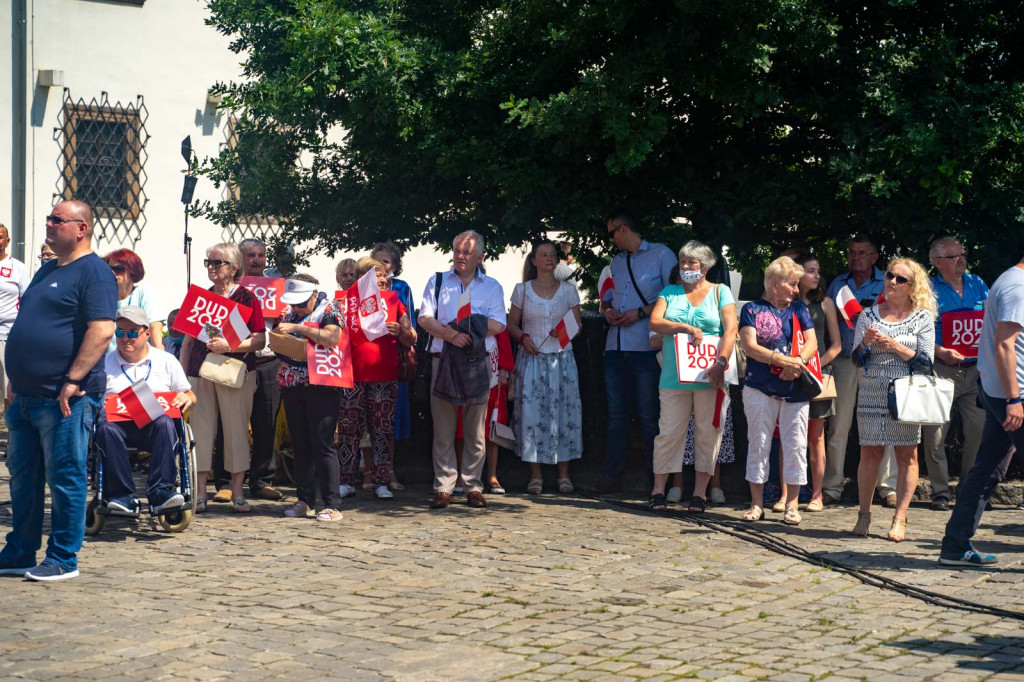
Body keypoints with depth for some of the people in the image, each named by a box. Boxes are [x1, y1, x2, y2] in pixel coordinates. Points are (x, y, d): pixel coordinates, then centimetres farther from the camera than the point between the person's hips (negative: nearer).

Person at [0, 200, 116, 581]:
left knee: (65, 478, -2)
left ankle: (63, 560, 6)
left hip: (64, 399, -9)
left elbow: (102, 330, -20)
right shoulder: (48, 271, 20)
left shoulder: (94, 272, -9)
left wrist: (73, 380, -23)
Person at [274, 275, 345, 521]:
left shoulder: (328, 310, -3)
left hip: (320, 387, -6)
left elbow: (332, 338, -21)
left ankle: (332, 505, -6)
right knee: (300, 446, 8)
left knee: (323, 445, -8)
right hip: (291, 387, 6)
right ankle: (305, 501, 14)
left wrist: (298, 327, -22)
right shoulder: (289, 315, 14)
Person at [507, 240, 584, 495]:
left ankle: (564, 474, 4)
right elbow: (511, 324, 9)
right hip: (532, 358, 0)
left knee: (563, 410, -2)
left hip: (561, 359, 1)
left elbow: (578, 325, 8)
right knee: (532, 412, -4)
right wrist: (523, 338, -10)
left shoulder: (568, 290, 7)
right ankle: (535, 475, 3)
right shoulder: (522, 290, 6)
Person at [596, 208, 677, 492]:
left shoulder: (661, 254, 0)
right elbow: (606, 298, 27)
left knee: (649, 415, -4)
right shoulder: (617, 261, 21)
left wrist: (641, 313, -13)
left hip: (646, 348, -6)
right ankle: (611, 475, 10)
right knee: (617, 413, 7)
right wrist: (607, 310, 3)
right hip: (616, 347, 6)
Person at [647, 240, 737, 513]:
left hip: (709, 377, -1)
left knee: (707, 433, 0)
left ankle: (700, 493, 7)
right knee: (669, 431, -1)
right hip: (674, 376, 1)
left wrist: (721, 362, -15)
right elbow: (655, 322, 1)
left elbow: (730, 329, -2)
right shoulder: (670, 292, 13)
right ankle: (658, 490, 6)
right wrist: (685, 327, -13)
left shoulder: (720, 292, 8)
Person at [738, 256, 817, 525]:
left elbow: (812, 343, 4)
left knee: (795, 445, 0)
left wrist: (797, 363, -16)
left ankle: (792, 504, 7)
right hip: (760, 388, -2)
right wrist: (784, 360, -18)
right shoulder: (753, 309, 2)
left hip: (795, 389, 2)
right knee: (759, 443, 1)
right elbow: (750, 346, -8)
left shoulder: (799, 308, 12)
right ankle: (757, 503, 9)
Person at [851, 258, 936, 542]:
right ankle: (864, 515, 12)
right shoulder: (869, 315, 9)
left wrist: (896, 346, -14)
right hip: (872, 393, 2)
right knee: (869, 454, 2)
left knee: (906, 455, -1)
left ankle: (900, 518, 4)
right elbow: (856, 359, 7)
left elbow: (926, 361, -4)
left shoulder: (923, 318, 3)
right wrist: (866, 342, -13)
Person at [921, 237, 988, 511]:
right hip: (941, 370, -4)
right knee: (934, 433, -6)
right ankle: (940, 491, 5)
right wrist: (941, 352, -20)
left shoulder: (977, 285, 14)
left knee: (978, 430, 0)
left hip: (976, 370, 4)